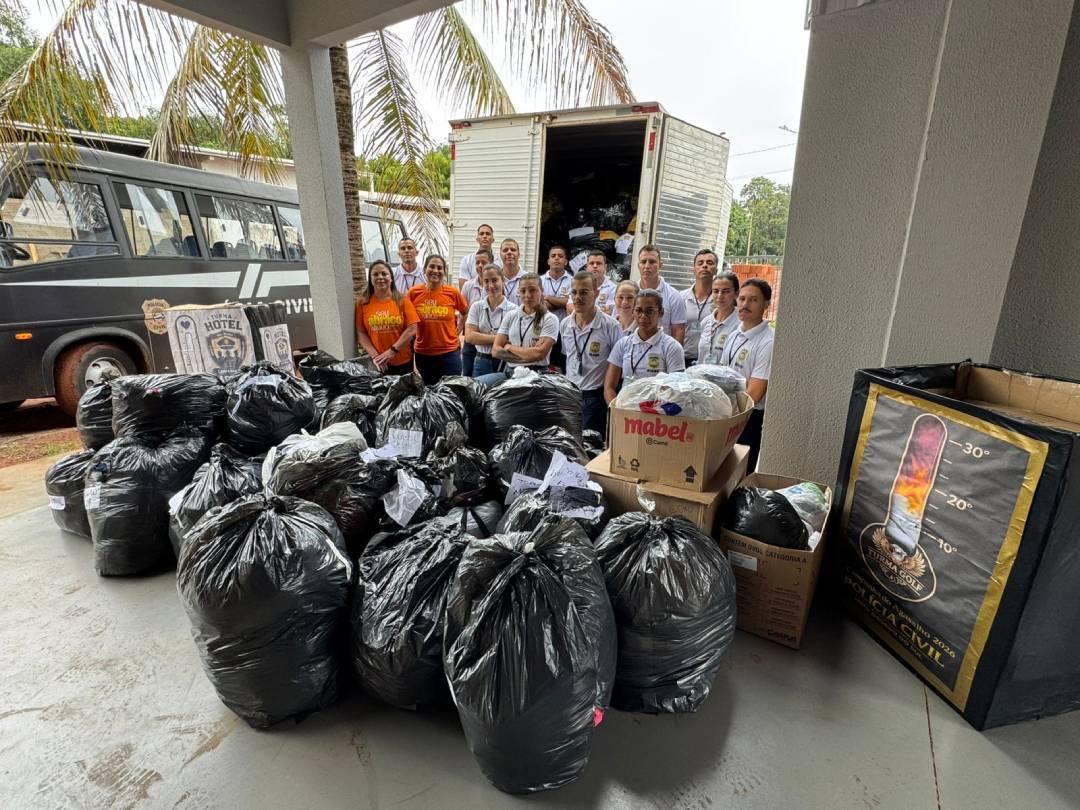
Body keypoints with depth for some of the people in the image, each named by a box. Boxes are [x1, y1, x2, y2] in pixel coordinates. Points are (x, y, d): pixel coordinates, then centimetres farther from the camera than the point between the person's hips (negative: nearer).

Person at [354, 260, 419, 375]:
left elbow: (411, 329, -7)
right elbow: (361, 333, 1)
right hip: (377, 364, 0)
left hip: (403, 362, 0)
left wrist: (392, 351, -13)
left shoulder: (402, 300, 0)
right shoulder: (362, 303, 2)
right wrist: (374, 355, -11)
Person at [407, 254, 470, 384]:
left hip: (449, 353, -1)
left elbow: (466, 313, 12)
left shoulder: (453, 292, -5)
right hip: (422, 353, 2)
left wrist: (458, 330, 4)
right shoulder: (414, 293, -3)